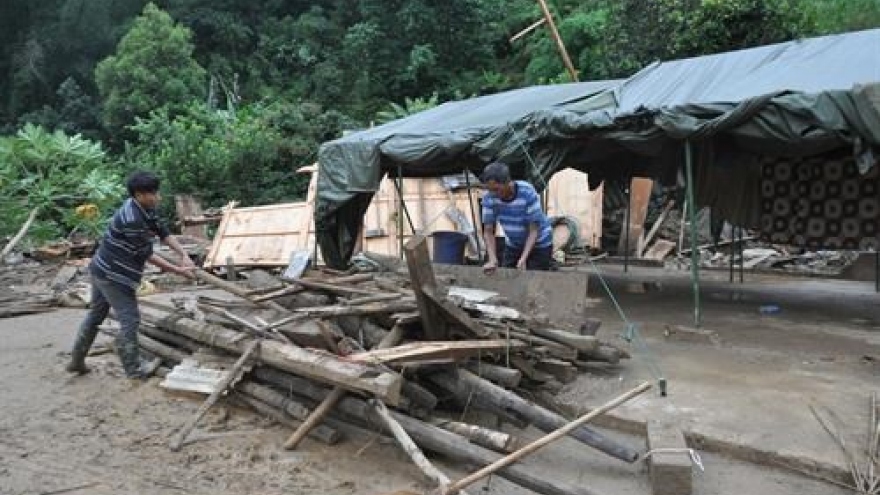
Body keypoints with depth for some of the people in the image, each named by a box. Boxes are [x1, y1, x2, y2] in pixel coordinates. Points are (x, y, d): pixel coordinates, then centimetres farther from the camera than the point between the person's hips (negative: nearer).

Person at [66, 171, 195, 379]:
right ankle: (134, 368, 10)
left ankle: (76, 361, 34)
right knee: (130, 320, -1)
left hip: (103, 270, 10)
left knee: (95, 314, 21)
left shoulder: (145, 209, 0)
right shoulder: (131, 220, -28)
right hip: (114, 276, -10)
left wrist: (184, 255, -10)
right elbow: (146, 254, -22)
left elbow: (163, 232, 2)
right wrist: (177, 270, -17)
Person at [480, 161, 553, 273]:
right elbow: (488, 231, -14)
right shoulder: (489, 197, -20)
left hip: (539, 245, -4)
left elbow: (534, 230, -25)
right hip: (512, 246, 4)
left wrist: (523, 259, -36)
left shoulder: (527, 193, -30)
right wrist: (493, 260, -28)